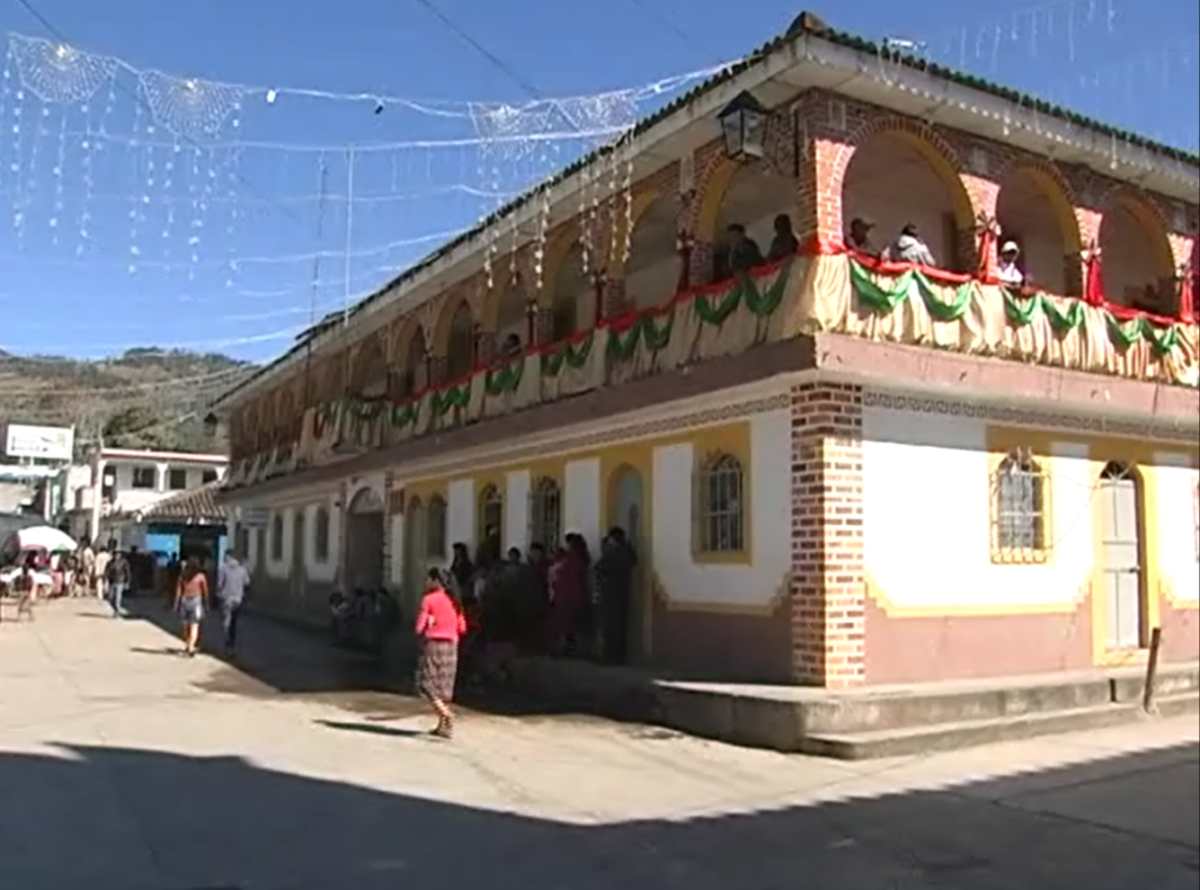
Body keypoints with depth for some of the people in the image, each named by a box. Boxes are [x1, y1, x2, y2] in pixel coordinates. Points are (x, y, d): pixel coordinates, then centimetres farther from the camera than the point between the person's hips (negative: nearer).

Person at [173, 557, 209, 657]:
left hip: (184, 601, 3)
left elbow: (178, 591, 1)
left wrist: (177, 603, 6)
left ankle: (186, 647, 25)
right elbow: (205, 591, -1)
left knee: (186, 626, 16)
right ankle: (191, 648, -15)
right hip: (196, 601, -3)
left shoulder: (183, 576, 3)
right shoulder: (201, 576, -4)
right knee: (194, 626, -4)